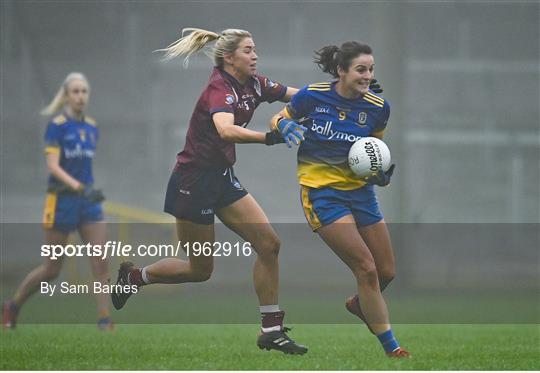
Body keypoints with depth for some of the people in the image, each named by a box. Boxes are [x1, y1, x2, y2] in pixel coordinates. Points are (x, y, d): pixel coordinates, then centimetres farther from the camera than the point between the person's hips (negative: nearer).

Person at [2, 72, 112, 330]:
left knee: (100, 264, -10)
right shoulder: (57, 126, -10)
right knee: (51, 270, 4)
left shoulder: (92, 128, 8)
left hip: (88, 201, 5)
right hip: (62, 200, -5)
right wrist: (78, 187, -31)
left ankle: (104, 319, -10)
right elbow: (53, 165, -19)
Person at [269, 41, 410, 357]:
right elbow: (279, 120, 4)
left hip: (360, 189, 5)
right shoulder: (312, 96, -12)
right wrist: (284, 127, -19)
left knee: (387, 272, 8)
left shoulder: (379, 107, -4)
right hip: (321, 191, -5)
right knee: (367, 269, -14)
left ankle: (360, 305, 43)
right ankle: (390, 346, -3)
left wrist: (381, 172, -7)